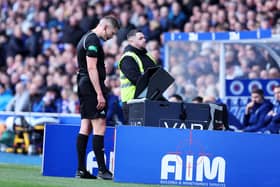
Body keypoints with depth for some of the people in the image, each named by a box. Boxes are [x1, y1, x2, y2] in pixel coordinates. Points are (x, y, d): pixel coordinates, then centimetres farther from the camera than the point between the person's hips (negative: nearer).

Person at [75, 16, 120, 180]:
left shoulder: (86, 39, 20)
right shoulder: (93, 40, -12)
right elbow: (92, 68, -19)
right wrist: (99, 94, -21)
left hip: (83, 86, 10)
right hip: (93, 86, -10)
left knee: (85, 128, 8)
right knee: (99, 127, -10)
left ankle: (81, 169, 8)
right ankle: (102, 169, -12)